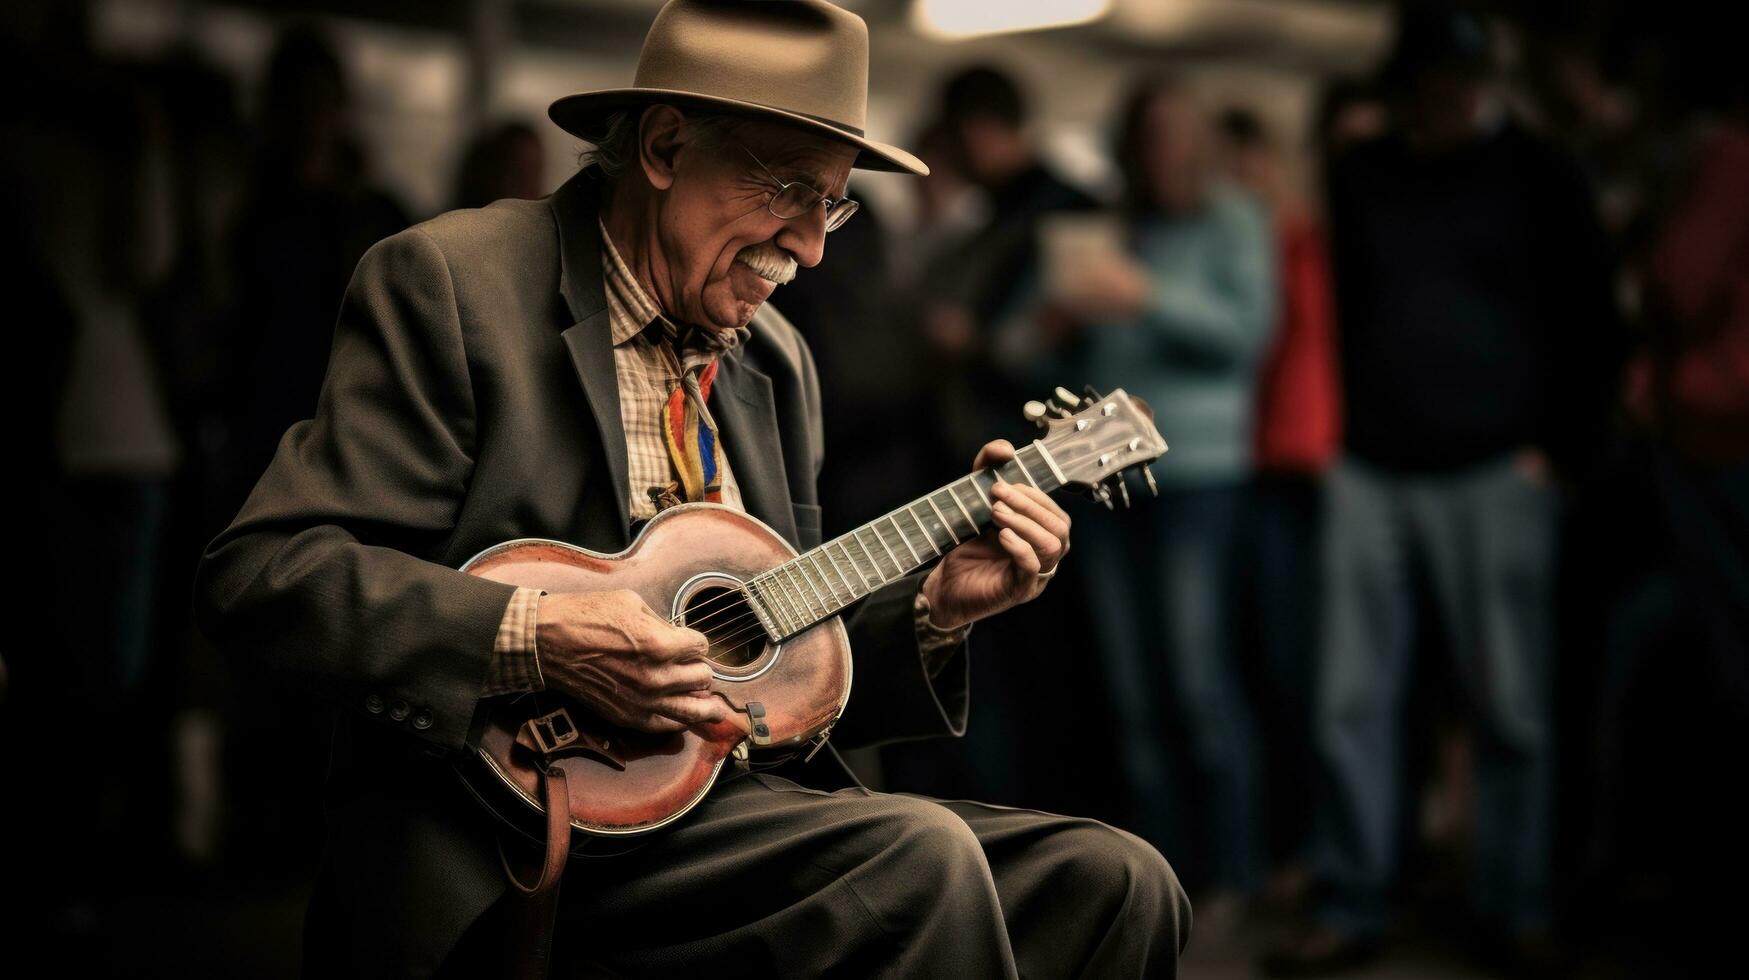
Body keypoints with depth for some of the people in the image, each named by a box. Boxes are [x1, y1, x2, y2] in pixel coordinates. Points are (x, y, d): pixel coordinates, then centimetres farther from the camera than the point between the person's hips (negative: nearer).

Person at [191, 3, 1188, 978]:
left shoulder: (775, 357, 17)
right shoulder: (451, 283, -5)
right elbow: (258, 571, -12)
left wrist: (936, 607, 4)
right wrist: (530, 636, -23)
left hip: (743, 794, 7)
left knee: (1113, 881, -11)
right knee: (919, 862, -28)